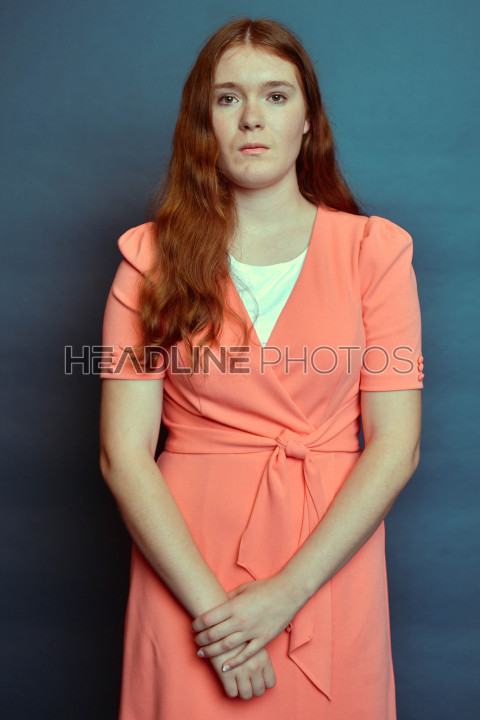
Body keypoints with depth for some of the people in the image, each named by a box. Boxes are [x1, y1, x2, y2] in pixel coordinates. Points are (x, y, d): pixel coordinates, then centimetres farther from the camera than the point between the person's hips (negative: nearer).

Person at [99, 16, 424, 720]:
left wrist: (285, 594, -14)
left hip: (332, 562, 0)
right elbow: (124, 452, -6)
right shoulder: (153, 255, 0)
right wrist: (210, 602, -14)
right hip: (184, 565, 0)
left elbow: (396, 445, -6)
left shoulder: (375, 249, 0)